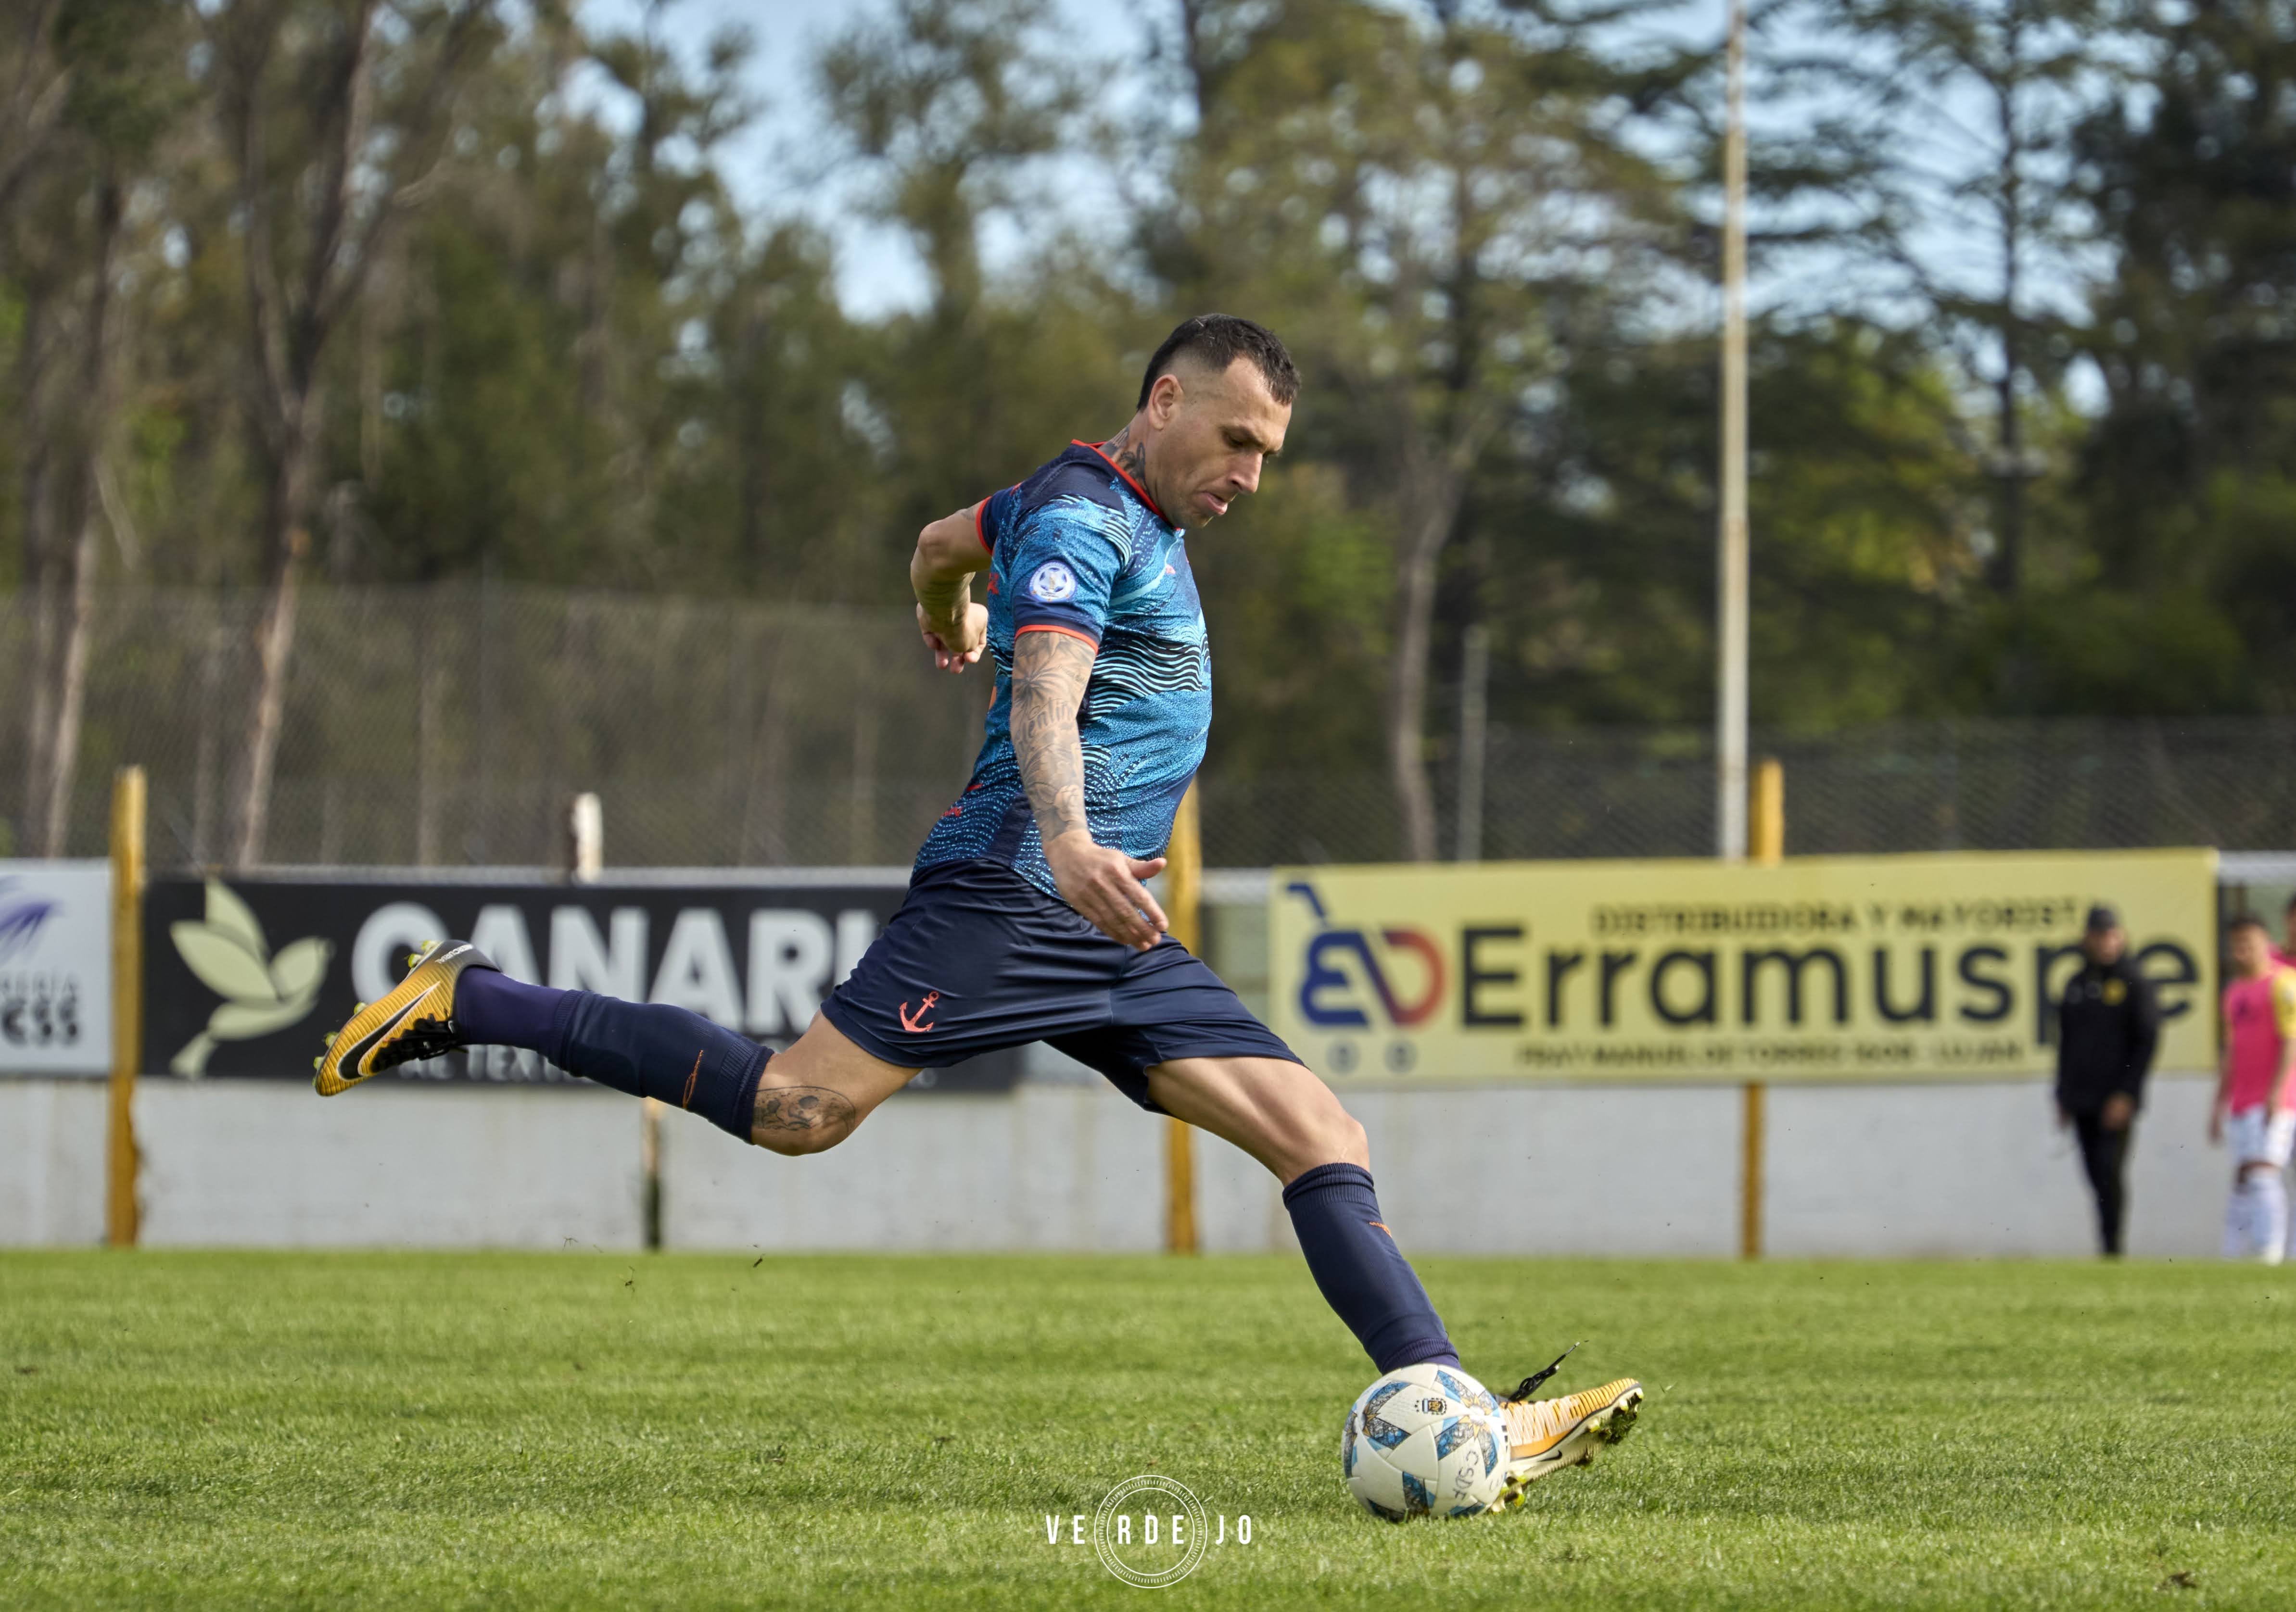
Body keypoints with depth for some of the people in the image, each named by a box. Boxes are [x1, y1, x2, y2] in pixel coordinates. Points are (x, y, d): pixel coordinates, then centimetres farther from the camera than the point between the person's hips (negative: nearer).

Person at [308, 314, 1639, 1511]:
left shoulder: (1131, 514, 23)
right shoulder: (1083, 520, -9)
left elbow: (942, 543, 41)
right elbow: (1045, 693, -27)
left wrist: (950, 618, 64)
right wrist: (1067, 839, -45)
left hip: (1107, 930, 10)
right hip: (1010, 889, -10)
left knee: (1322, 1138, -3)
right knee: (801, 1110, -17)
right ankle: (470, 1004, -2)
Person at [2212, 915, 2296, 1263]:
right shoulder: (2235, 991, 20)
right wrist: (2220, 1106, 21)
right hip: (2243, 1102, 8)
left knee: (2262, 1172, -18)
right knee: (2242, 1182, 5)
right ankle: (2234, 1257, 5)